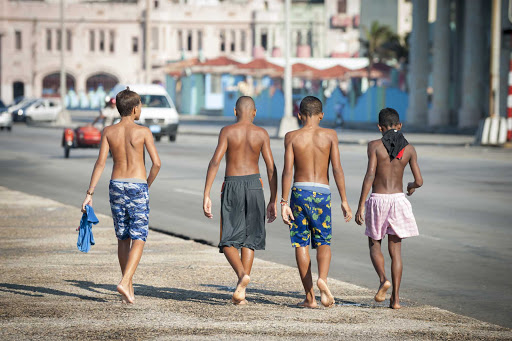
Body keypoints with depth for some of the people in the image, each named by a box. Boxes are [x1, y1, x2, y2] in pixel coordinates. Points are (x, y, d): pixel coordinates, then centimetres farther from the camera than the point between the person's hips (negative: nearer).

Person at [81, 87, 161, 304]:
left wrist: (89, 193, -5)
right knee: (139, 239, -4)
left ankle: (128, 285, 21)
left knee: (123, 238, 14)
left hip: (116, 186, 4)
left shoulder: (108, 132, 1)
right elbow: (156, 163, -7)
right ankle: (125, 283, -22)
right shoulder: (143, 132, -5)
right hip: (137, 187, -4)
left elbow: (100, 162, -5)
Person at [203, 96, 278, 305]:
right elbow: (271, 168, -1)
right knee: (249, 239, 12)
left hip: (232, 186, -2)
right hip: (254, 185, 2)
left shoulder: (227, 131, -4)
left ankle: (242, 274, -24)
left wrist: (206, 196, -10)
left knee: (229, 241, 4)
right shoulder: (261, 134, 2)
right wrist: (273, 201, 6)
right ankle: (241, 292, 6)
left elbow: (215, 162, -12)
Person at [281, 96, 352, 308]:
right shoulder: (330, 135, 2)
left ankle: (310, 297, 5)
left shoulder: (292, 137, 1)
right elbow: (337, 169, -3)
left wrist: (284, 202, -3)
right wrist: (344, 200, 0)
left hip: (300, 190, 0)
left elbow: (287, 171, -5)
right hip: (322, 193, 0)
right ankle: (322, 278, -19)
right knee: (323, 241, 11)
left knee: (301, 243, 6)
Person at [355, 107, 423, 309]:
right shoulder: (408, 149, 2)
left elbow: (369, 176, -13)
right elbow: (419, 181, 1)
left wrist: (360, 206, -10)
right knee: (395, 249, 9)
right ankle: (395, 298, 3)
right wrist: (411, 186, 26)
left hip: (378, 200, -2)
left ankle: (383, 280, -12)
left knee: (374, 245, 15)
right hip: (398, 199, 2)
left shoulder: (375, 146, -6)